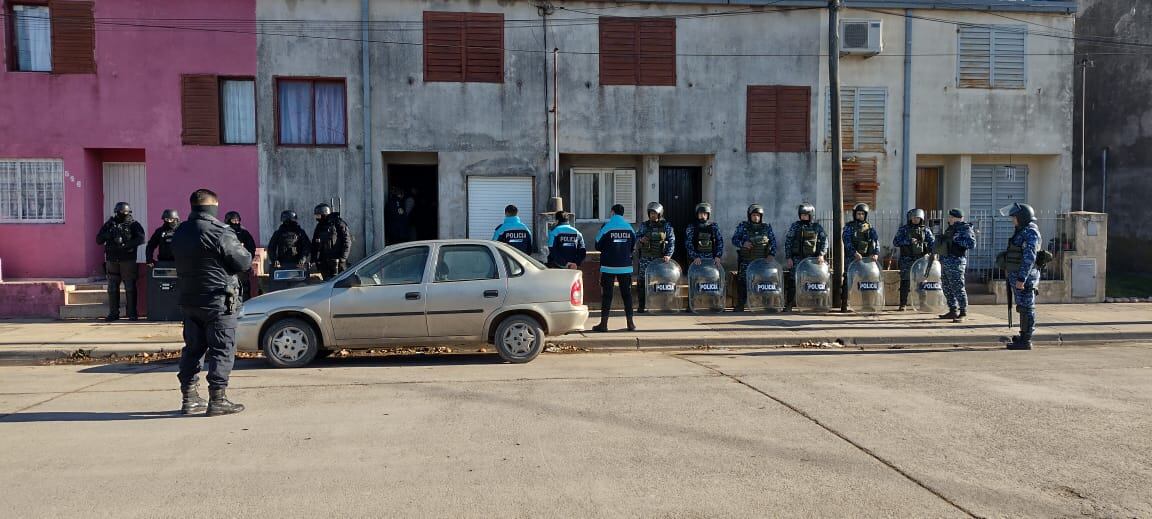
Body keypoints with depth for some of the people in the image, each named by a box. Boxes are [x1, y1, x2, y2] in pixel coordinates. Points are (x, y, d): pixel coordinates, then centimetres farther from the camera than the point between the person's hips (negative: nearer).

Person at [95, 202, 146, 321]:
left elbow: (141, 239, -11)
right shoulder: (109, 224, 13)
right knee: (112, 288, 6)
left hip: (128, 260, -3)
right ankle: (113, 313, 13)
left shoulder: (133, 225, 3)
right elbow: (98, 240, 12)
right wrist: (108, 235, -7)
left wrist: (126, 245, -20)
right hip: (112, 261, 4)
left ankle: (132, 313, 2)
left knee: (130, 288, -3)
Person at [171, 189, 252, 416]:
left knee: (193, 348, 14)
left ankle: (189, 399, 19)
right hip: (218, 302, -8)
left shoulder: (180, 232, 9)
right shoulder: (219, 232, -16)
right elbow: (243, 263, -14)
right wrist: (241, 250, 8)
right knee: (222, 350, -1)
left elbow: (183, 263, 18)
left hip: (189, 300, 8)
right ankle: (217, 399, -1)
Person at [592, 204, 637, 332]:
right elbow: (633, 247, 10)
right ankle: (630, 323, 9)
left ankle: (603, 324, 2)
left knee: (607, 294, 2)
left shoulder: (606, 227, -7)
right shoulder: (629, 228, 2)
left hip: (608, 266, -2)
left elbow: (598, 246, -2)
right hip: (625, 267, 3)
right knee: (627, 294, 9)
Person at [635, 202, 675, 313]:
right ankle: (642, 306, 4)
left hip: (661, 259, -1)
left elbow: (672, 241, 1)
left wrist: (668, 255, -13)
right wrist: (641, 241, -14)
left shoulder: (666, 226, 5)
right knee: (643, 282, -4)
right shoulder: (643, 225, 9)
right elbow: (635, 242, 10)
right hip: (645, 259, 1)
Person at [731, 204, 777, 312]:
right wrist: (743, 243, -17)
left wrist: (772, 254, -3)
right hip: (746, 261, -1)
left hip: (762, 261, 2)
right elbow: (734, 239, 2)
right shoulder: (743, 226, 4)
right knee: (742, 283, -5)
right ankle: (740, 305, 2)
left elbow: (773, 241, 11)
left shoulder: (767, 227, 9)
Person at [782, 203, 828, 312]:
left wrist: (821, 254, -12)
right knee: (792, 280, -6)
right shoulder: (795, 226, 5)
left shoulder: (817, 227, 6)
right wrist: (789, 258, -4)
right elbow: (788, 242, 3)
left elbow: (824, 240, 2)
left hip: (812, 258, 1)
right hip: (797, 258, -1)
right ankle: (788, 304, -3)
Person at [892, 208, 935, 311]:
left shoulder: (925, 229, 8)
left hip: (921, 259, 2)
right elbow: (895, 242, -5)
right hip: (907, 260, -2)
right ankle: (903, 304, 1)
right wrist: (909, 241, -17)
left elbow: (932, 242, 0)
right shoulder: (903, 229, 3)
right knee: (905, 282, -4)